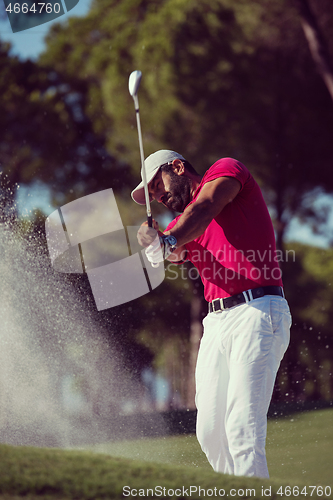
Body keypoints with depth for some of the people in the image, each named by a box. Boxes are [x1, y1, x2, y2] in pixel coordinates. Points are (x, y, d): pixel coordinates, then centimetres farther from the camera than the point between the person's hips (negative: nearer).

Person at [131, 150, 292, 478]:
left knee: (242, 428, -18)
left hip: (259, 312, -8)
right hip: (216, 321, 8)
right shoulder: (178, 227, 23)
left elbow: (204, 208, -15)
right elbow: (165, 248, 0)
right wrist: (152, 240, -23)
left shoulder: (226, 169, 6)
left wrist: (170, 242, -33)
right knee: (210, 432, 3)